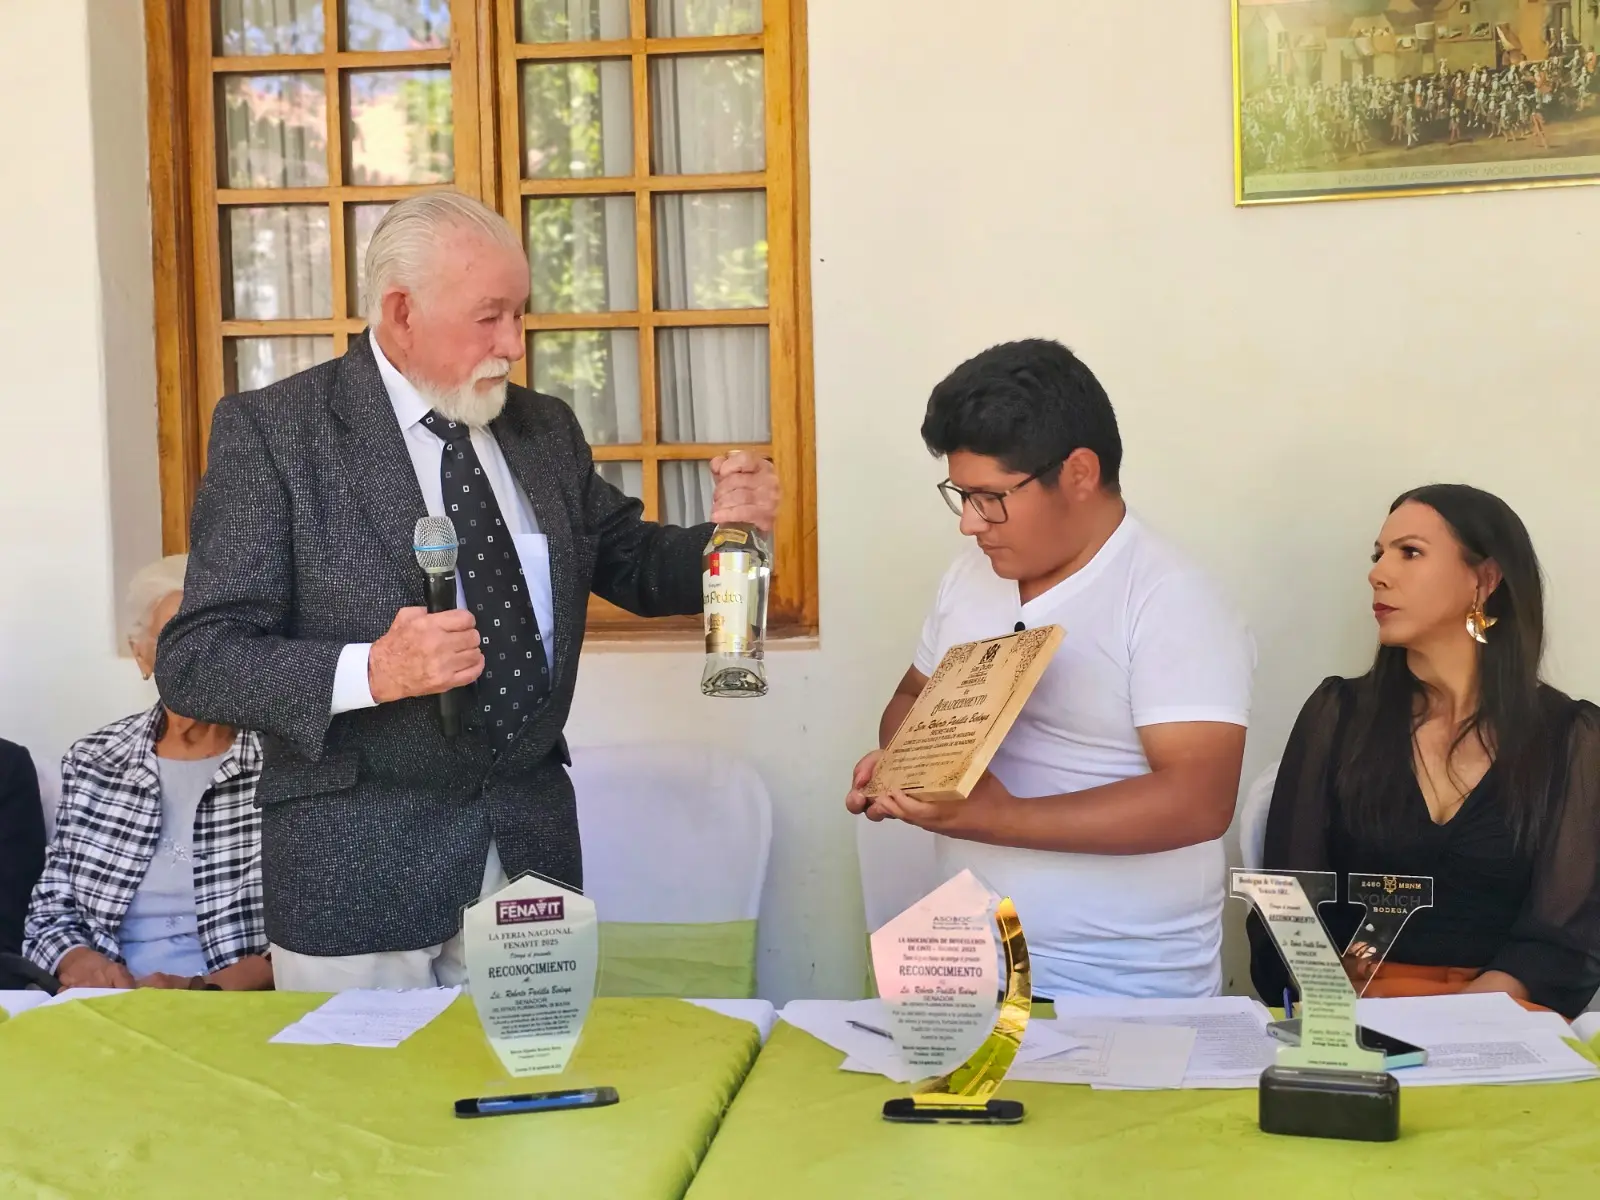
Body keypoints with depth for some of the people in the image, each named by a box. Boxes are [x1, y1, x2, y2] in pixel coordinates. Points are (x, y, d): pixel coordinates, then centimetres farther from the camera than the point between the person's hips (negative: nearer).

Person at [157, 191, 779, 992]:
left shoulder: (545, 429, 8)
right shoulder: (271, 431, -8)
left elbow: (629, 562, 19)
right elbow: (193, 660, -12)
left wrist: (723, 533, -3)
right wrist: (372, 671, -27)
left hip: (531, 848, 5)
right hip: (359, 874, -4)